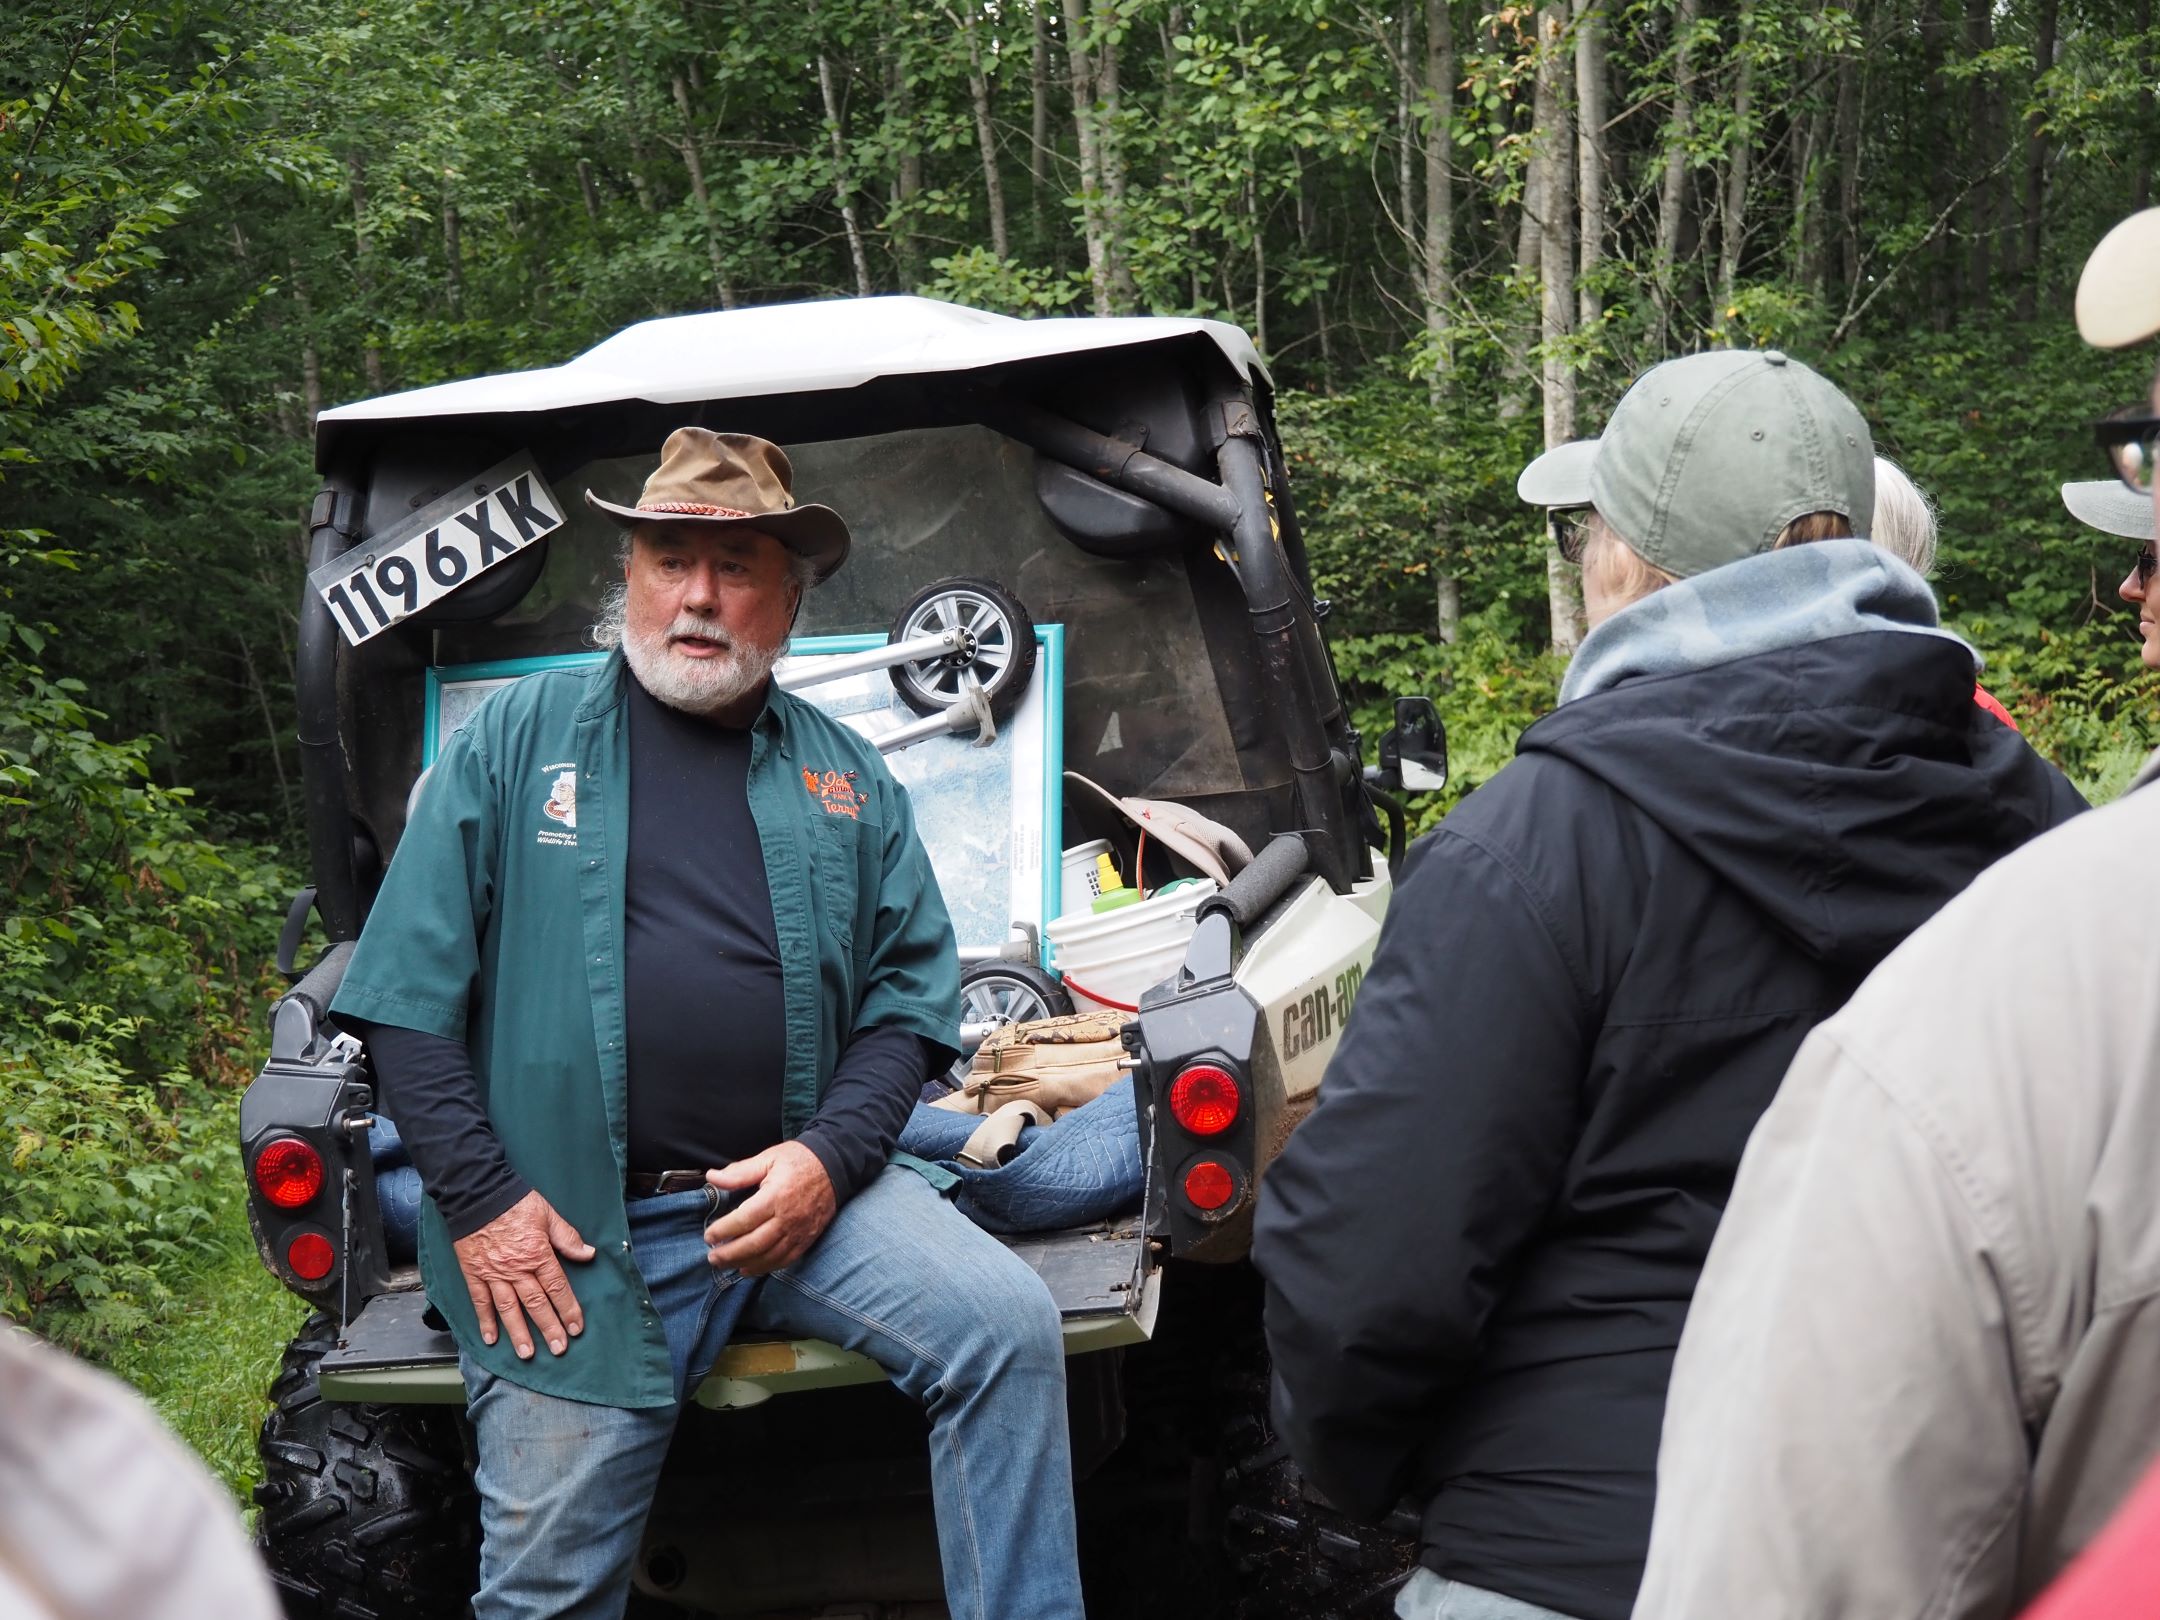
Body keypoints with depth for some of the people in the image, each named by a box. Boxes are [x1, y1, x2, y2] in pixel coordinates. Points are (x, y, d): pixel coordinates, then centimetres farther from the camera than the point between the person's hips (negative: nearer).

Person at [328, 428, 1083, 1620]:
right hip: (571, 1237, -2)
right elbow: (407, 993, 1)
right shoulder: (515, 742, 5)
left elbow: (911, 993, 9)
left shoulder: (846, 776, 12)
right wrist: (478, 1199, -8)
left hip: (793, 1190, 2)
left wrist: (833, 1153, -9)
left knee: (1009, 1326, -20)